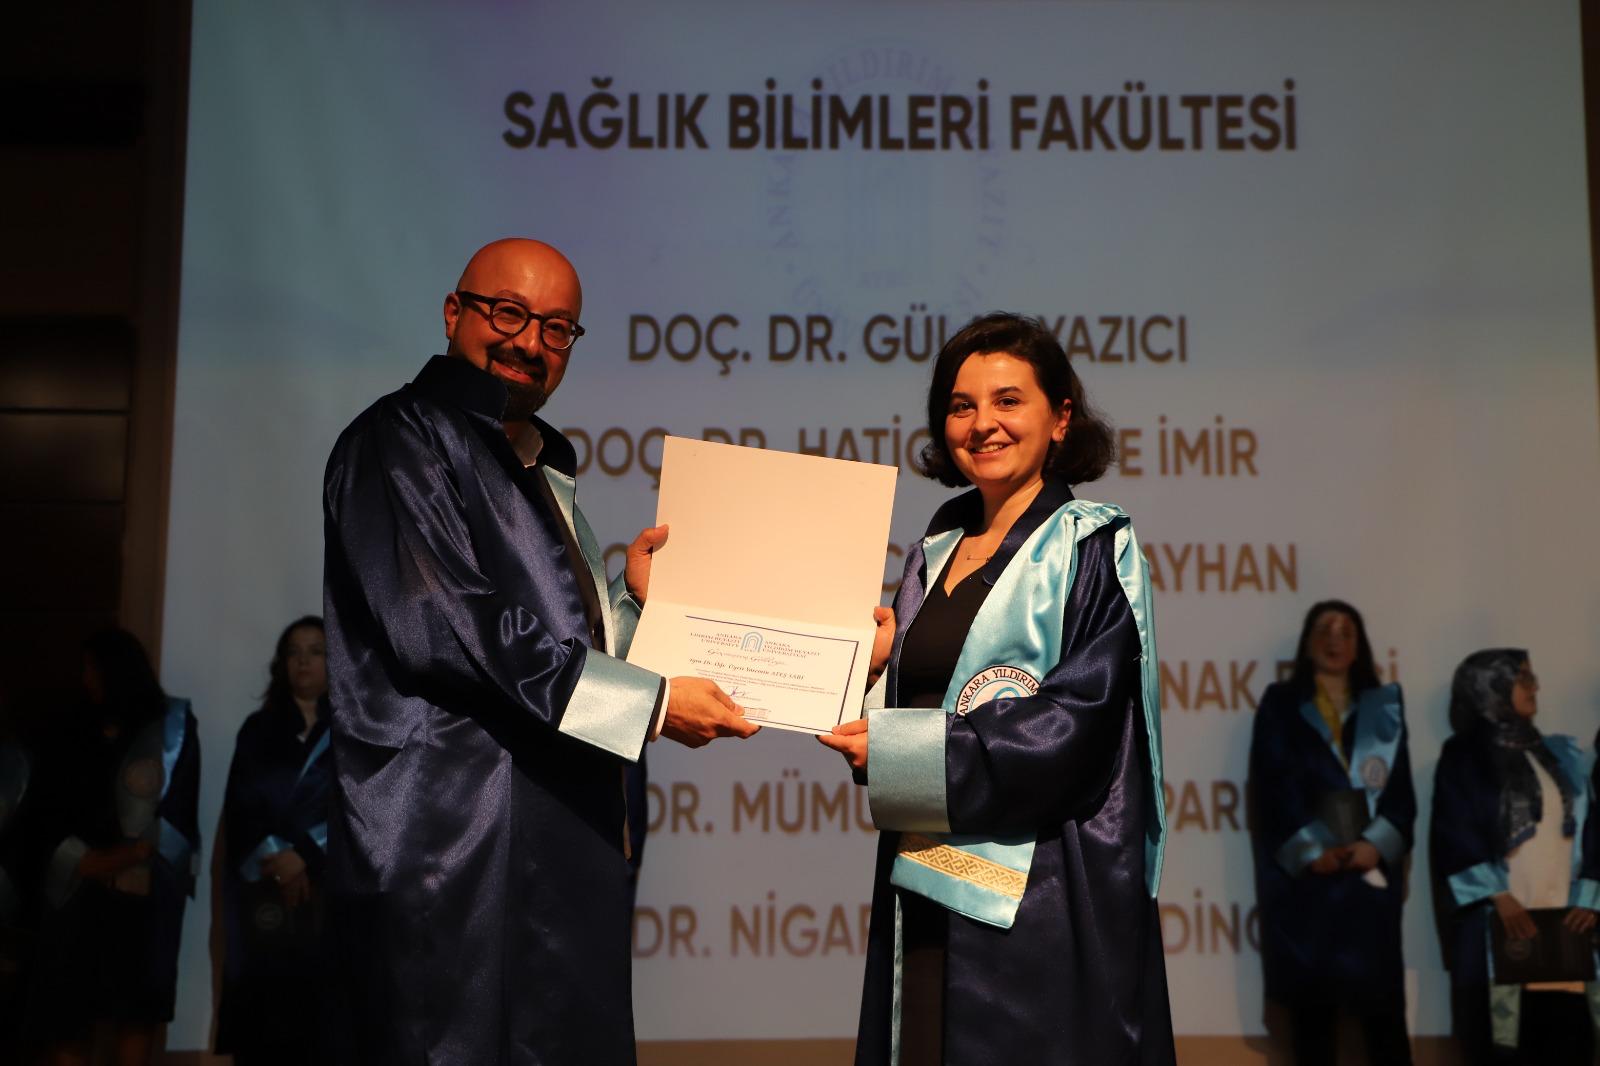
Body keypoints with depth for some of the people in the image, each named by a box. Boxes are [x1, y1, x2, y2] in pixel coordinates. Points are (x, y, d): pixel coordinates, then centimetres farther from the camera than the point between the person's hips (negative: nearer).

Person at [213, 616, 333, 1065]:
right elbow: (240, 805, 5)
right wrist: (274, 858, -10)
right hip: (260, 888, 2)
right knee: (260, 1008, -4)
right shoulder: (258, 729, 16)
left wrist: (304, 855, -13)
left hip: (322, 888, -2)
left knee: (312, 1006, -9)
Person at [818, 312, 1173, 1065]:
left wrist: (902, 750, -17)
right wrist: (882, 656, -2)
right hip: (927, 885, 6)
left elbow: (1078, 720, -15)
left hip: (1042, 893, -6)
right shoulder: (935, 552, 14)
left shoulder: (1093, 545, -5)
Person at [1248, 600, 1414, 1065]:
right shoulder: (1280, 705, 8)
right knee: (1311, 997, -1)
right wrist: (1309, 852, -12)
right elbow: (1272, 786, -1)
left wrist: (1377, 845, -10)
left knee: (1381, 995, -4)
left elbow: (1401, 788, 6)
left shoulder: (1384, 707, 14)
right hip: (1303, 875, -1)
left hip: (1370, 870, 1)